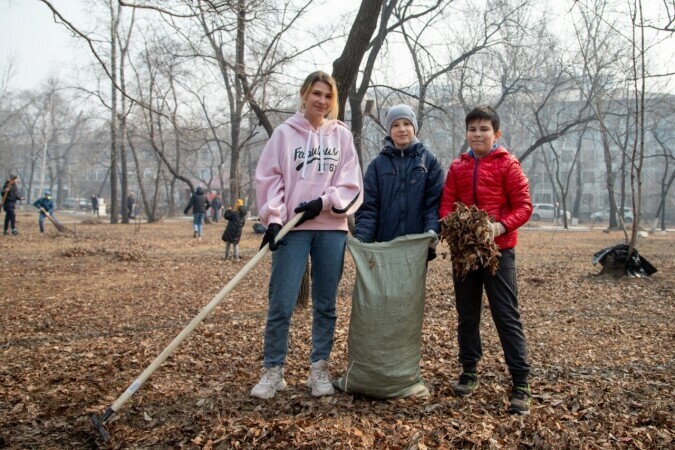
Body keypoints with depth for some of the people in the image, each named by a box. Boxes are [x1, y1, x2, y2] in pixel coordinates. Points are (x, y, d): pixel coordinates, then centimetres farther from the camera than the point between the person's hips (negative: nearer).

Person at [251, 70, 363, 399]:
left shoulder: (342, 135, 9)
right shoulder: (285, 132, 5)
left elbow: (351, 184, 4)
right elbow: (269, 177, 1)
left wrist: (323, 202, -10)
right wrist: (273, 218, -10)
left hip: (331, 227, 2)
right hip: (292, 227, -2)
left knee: (325, 304, 6)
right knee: (281, 303, -4)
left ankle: (319, 368, 17)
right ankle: (273, 370, 8)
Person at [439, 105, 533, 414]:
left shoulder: (508, 164, -2)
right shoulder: (458, 167, 9)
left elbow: (524, 206, -6)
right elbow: (446, 204, 8)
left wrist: (500, 227, -22)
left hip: (498, 249, -4)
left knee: (507, 316, -4)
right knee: (467, 314, 13)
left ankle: (521, 385, 1)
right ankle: (469, 371, 28)